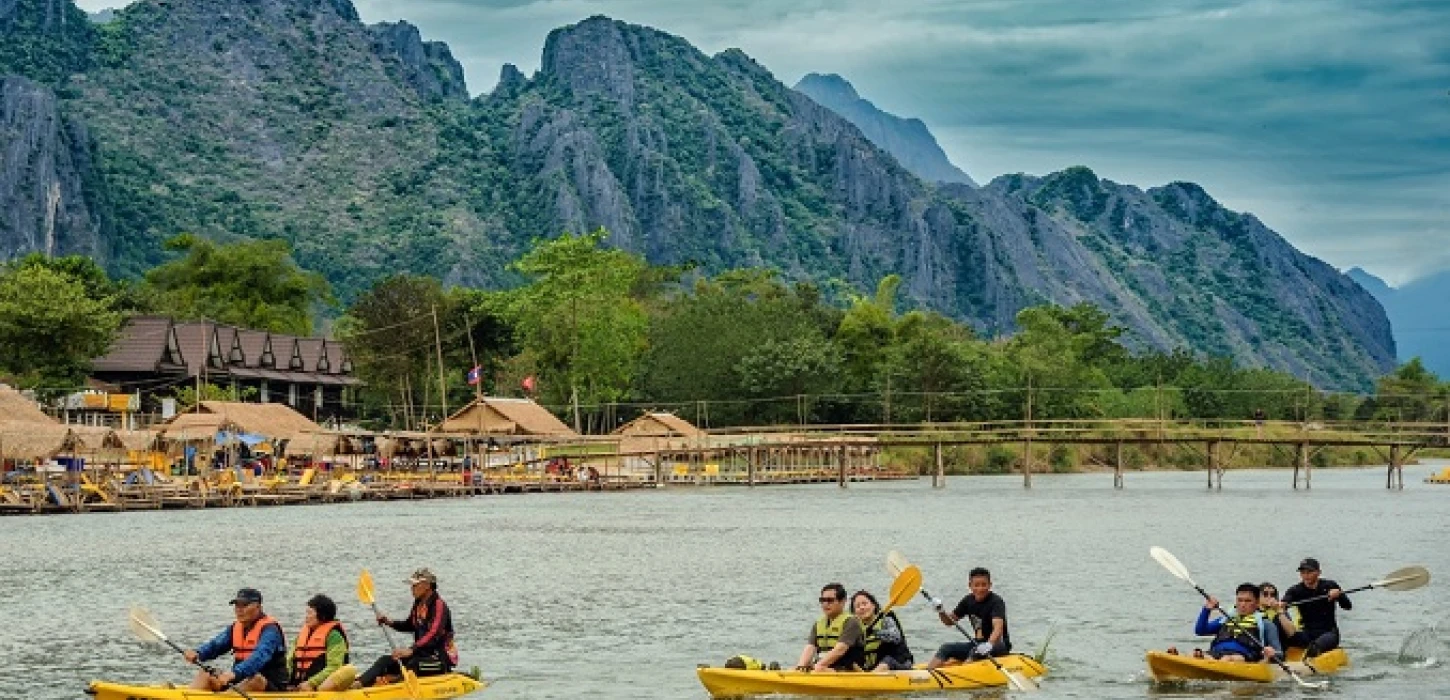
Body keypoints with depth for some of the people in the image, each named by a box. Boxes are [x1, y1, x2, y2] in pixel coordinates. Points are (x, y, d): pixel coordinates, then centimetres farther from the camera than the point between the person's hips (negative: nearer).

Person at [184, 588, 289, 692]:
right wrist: (197, 653, -21)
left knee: (255, 679, -37)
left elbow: (260, 656, -31)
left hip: (271, 686, -7)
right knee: (205, 675, -5)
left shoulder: (269, 629, -15)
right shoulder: (236, 628, 12)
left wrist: (234, 673, -46)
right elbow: (215, 645, 2)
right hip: (241, 681, 7)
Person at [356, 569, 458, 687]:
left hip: (440, 659, -8)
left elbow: (434, 634, -30)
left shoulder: (439, 605, -16)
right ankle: (358, 683, -27)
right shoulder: (418, 604, 11)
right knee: (385, 661, -8)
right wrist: (390, 622, 11)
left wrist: (411, 650, -41)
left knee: (411, 664, -36)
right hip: (423, 654, 8)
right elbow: (410, 626, 29)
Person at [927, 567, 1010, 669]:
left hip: (999, 646, -7)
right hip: (978, 644, 7)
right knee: (946, 648, -9)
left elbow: (998, 627, -31)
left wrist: (989, 644, -50)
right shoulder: (969, 600, 4)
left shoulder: (997, 602, -16)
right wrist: (941, 611, -10)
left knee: (976, 652, -35)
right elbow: (950, 621, 12)